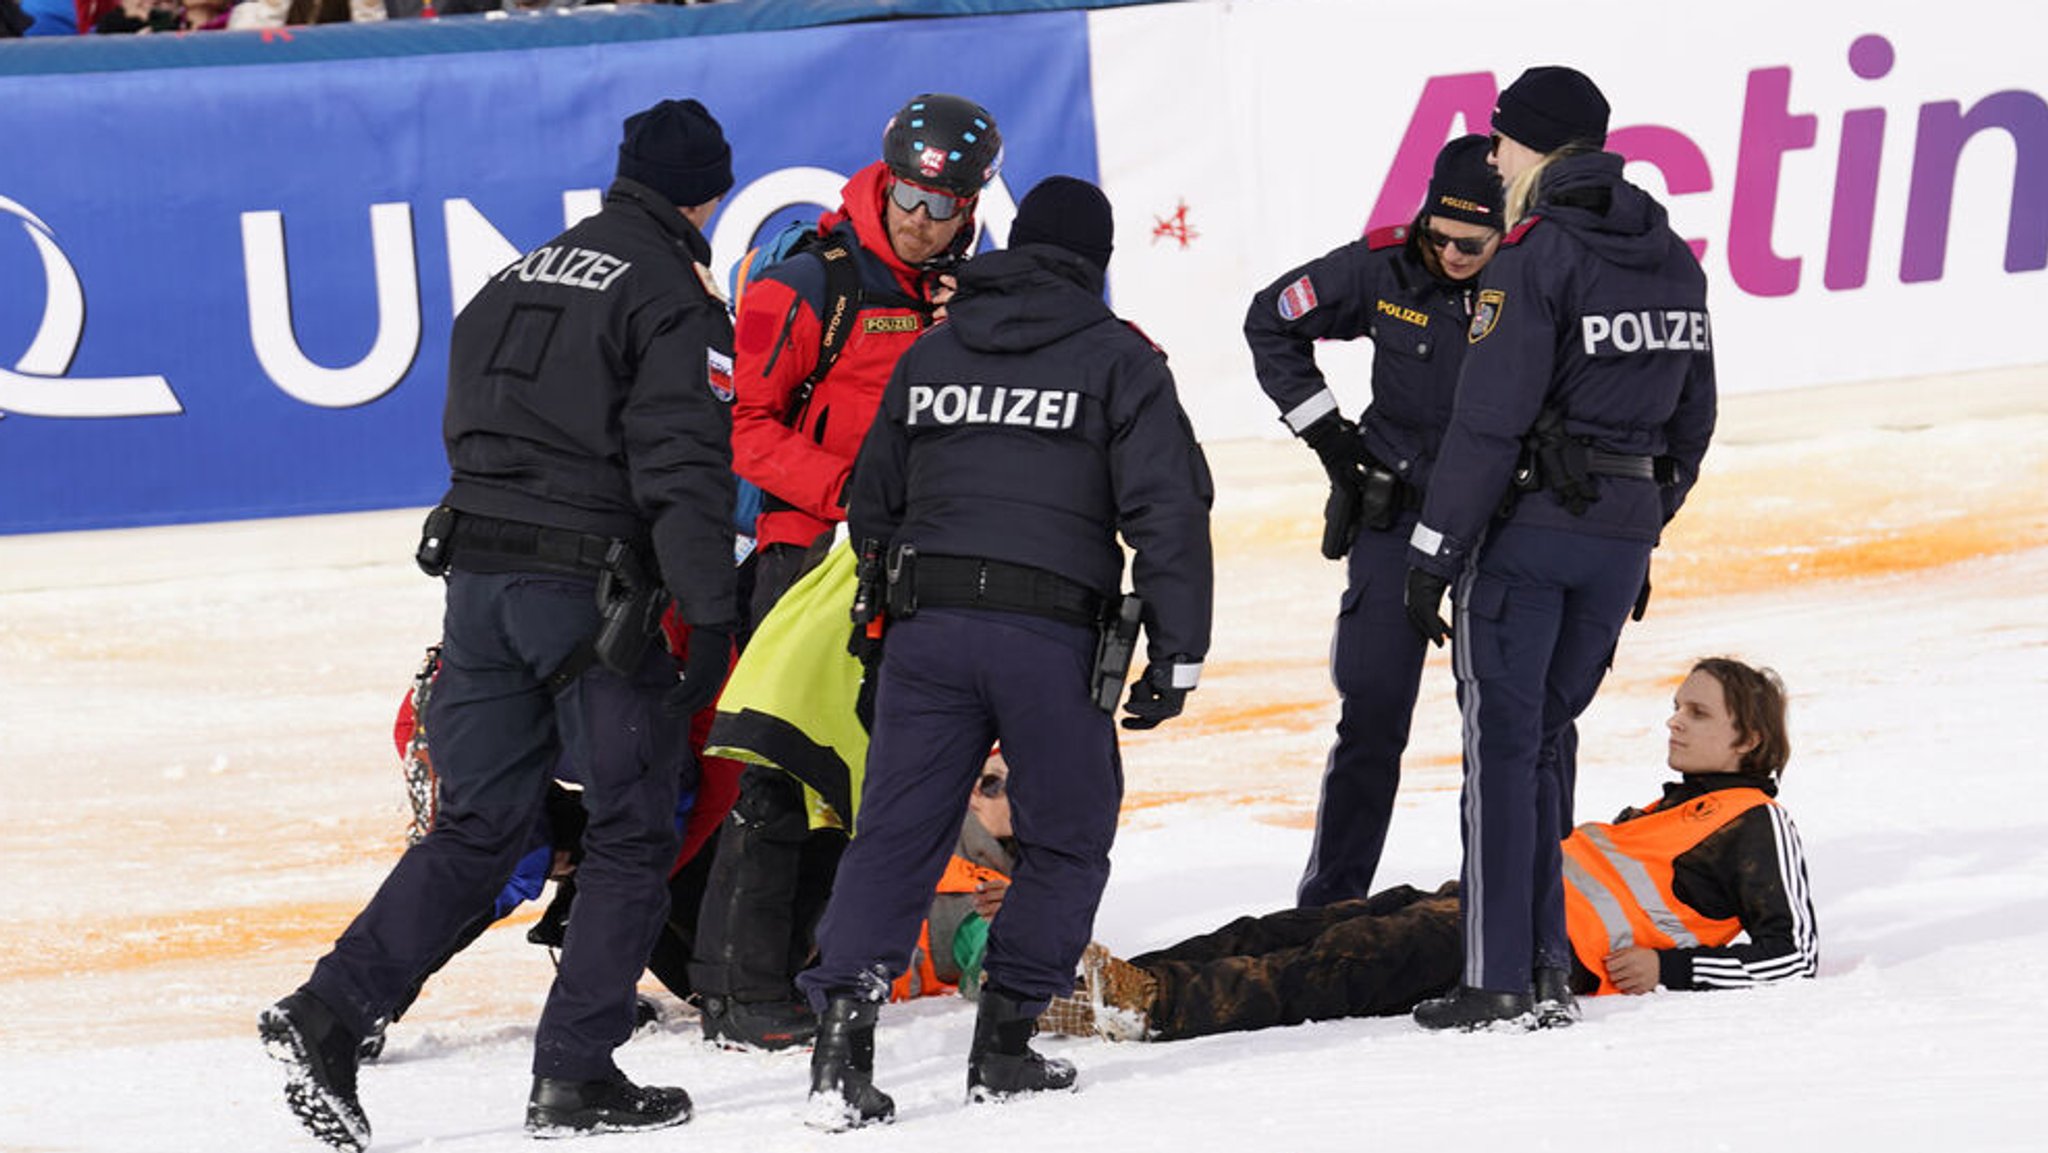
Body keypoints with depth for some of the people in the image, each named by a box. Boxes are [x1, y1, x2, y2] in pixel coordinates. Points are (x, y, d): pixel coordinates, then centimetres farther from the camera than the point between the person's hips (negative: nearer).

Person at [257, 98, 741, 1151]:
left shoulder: (515, 282, 17)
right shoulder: (672, 296, -7)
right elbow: (685, 470, -16)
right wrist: (711, 619, -17)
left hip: (476, 577, 7)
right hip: (592, 584, -7)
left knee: (476, 829, 11)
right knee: (632, 832, 5)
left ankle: (328, 1014, -4)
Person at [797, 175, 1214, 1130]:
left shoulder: (929, 355, 15)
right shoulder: (1117, 360, 2)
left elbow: (873, 504, 22)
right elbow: (1168, 511, -5)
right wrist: (1177, 655, -2)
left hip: (926, 629, 3)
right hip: (1054, 637, -3)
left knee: (893, 836, 4)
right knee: (1065, 841, 12)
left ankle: (842, 1026, -11)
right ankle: (1004, 1042, 8)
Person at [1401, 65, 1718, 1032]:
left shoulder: (1533, 259, -14)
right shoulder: (1673, 261, 10)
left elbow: (1488, 425, -18)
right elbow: (1690, 420, 15)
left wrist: (1432, 555, -14)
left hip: (1526, 529, -7)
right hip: (1624, 533, 7)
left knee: (1501, 743, -1)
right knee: (1547, 737, 16)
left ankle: (1497, 979, -4)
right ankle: (1548, 969, 12)